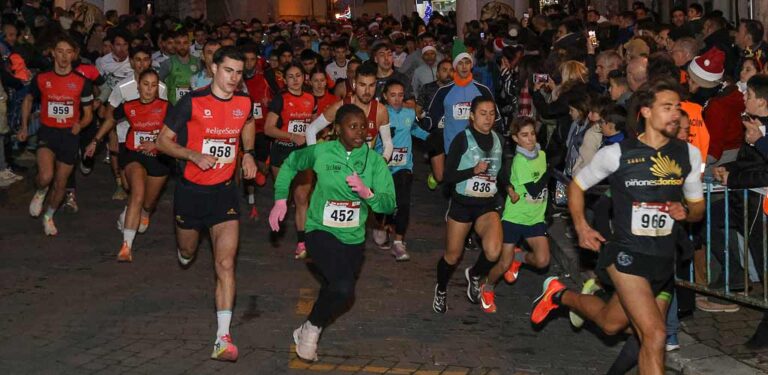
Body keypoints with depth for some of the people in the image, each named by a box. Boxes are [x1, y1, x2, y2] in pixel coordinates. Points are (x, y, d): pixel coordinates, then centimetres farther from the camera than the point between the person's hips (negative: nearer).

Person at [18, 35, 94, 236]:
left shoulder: (82, 82, -3)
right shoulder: (41, 79, -2)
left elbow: (88, 114, 4)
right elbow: (28, 100, 17)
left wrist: (80, 125, -17)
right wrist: (24, 127, 11)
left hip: (70, 135, 1)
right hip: (47, 132, -1)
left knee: (60, 183, 9)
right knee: (45, 176, -24)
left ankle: (48, 217, 35)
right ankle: (40, 193, 12)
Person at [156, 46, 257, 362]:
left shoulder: (245, 102, -2)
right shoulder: (192, 102, -13)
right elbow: (163, 141, -8)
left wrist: (248, 153, 6)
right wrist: (194, 155, -24)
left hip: (224, 190, 1)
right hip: (190, 189, -1)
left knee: (226, 262, -13)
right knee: (187, 251, 21)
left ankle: (223, 338, -15)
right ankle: (186, 251, 62)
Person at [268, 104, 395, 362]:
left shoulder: (374, 161, -7)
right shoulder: (321, 152, -10)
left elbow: (389, 205, -11)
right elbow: (290, 164, 9)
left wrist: (367, 193, -30)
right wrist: (280, 200, 4)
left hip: (353, 238, 4)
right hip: (321, 231, -4)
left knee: (333, 291, 16)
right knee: (343, 288, -25)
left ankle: (310, 330, 45)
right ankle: (311, 328, 0)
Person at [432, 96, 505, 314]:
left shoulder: (499, 140, 4)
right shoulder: (462, 139, -11)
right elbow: (448, 176, -13)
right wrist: (474, 170, -24)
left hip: (487, 205, 3)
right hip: (462, 204, -2)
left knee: (493, 251, -22)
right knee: (453, 255, 10)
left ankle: (474, 275, 11)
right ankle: (441, 290, 40)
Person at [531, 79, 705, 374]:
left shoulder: (688, 154, 3)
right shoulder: (618, 153, -7)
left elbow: (697, 206, 15)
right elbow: (577, 185, 8)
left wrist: (685, 213, -9)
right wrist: (581, 227, -5)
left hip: (664, 261, 5)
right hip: (627, 254, -5)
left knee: (611, 324, 14)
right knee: (655, 335, -16)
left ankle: (561, 296, 41)